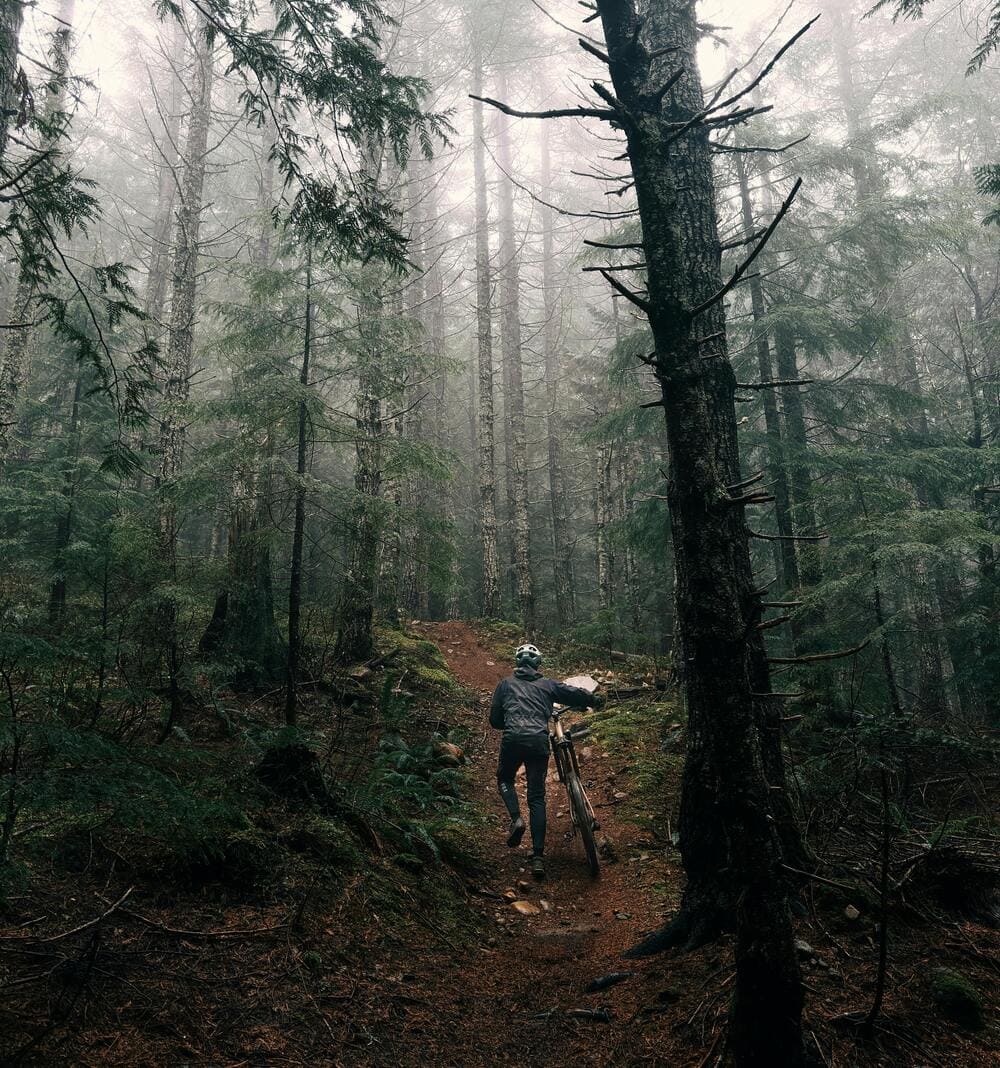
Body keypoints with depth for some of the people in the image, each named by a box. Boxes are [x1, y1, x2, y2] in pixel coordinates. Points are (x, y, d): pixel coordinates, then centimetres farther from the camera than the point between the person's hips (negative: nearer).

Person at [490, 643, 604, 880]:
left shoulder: (506, 684, 18)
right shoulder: (547, 684, 17)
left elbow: (494, 719, 19)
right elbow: (575, 694, 11)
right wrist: (595, 700, 31)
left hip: (513, 739, 0)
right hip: (539, 741, 0)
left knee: (505, 779, 28)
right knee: (537, 798, 7)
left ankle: (516, 819, 2)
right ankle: (538, 857, 0)